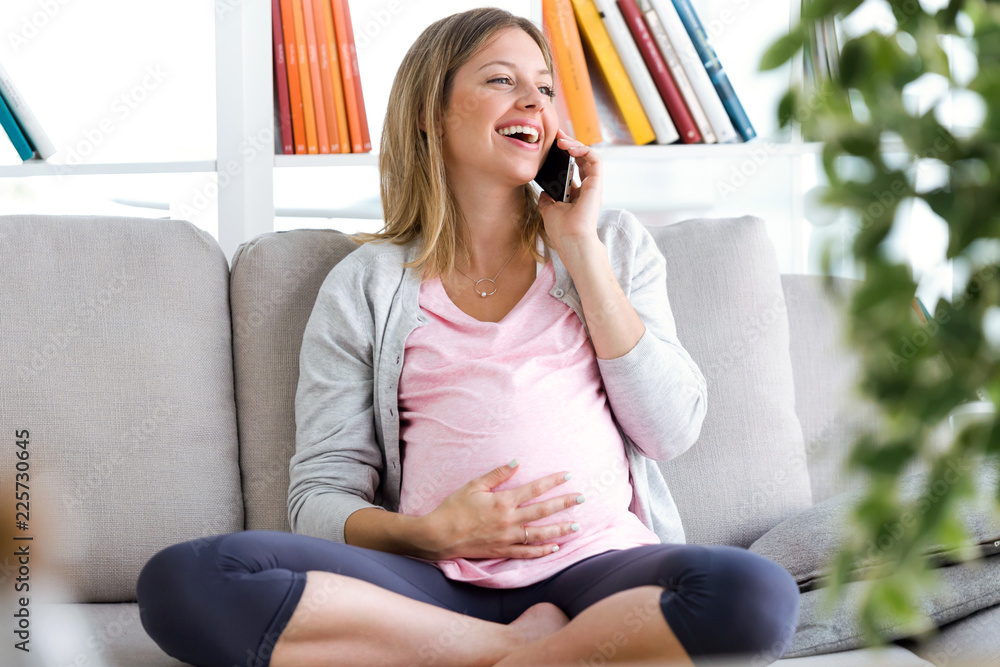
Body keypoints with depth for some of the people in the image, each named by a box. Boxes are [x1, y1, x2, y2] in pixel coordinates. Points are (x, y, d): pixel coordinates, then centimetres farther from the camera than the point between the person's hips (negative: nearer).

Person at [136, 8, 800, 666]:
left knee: (757, 592, -34)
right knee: (180, 578, -26)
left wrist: (581, 246, 2)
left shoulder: (616, 241, 17)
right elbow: (319, 497, 8)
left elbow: (671, 430, 4)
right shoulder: (364, 285, 13)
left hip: (597, 565, 0)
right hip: (436, 583, 1)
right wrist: (429, 532, -13)